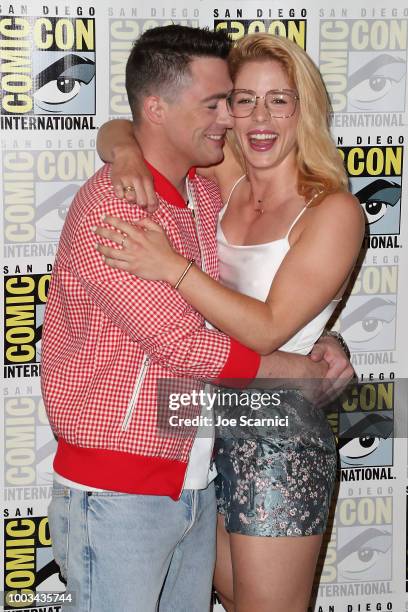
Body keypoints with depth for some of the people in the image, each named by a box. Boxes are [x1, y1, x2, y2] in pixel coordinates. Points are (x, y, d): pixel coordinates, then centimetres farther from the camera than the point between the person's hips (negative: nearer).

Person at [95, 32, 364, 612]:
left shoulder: (334, 211, -14)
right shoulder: (224, 178, 3)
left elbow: (267, 330, -21)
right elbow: (116, 130, 7)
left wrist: (172, 268, -28)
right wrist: (128, 152, -16)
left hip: (278, 441, -7)